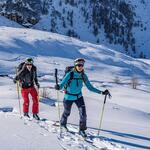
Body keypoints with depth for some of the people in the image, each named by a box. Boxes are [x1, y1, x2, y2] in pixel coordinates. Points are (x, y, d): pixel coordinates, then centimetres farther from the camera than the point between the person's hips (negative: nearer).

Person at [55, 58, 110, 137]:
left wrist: (101, 92, -13)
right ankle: (63, 124, 49)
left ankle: (82, 130, 9)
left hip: (79, 96, 3)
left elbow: (90, 87, -5)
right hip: (69, 97, -3)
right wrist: (58, 87, -53)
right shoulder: (70, 74, -23)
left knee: (83, 113, -10)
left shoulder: (83, 76, -10)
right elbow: (61, 84, -28)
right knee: (67, 113, 17)